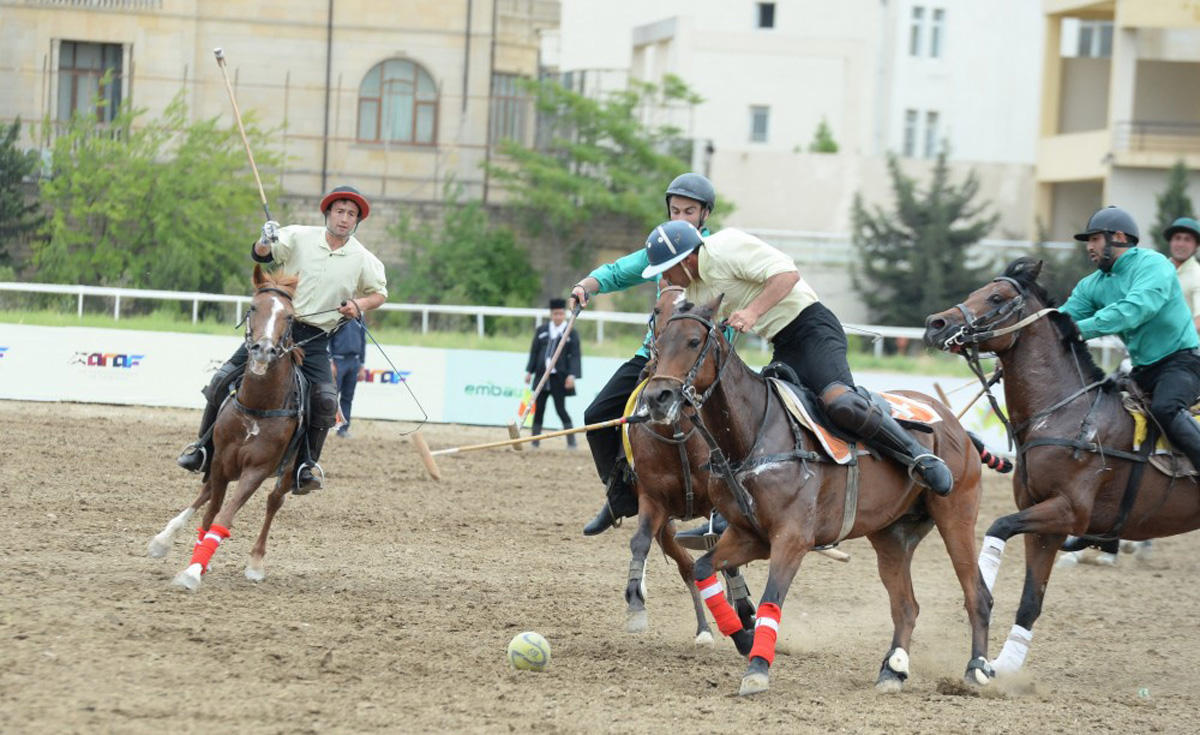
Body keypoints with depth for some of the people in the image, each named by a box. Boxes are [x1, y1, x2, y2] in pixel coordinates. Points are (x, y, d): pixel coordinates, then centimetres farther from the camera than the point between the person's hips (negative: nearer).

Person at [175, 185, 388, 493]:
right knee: (223, 379, -7)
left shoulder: (364, 260, 1)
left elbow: (379, 293, 14)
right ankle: (205, 447, 9)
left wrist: (359, 305, -7)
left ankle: (307, 464, -3)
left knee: (326, 400, -20)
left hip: (315, 339, 0)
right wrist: (265, 242, -34)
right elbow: (260, 255, -10)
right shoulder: (300, 237, -3)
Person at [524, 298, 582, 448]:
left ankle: (571, 441, 2)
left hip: (559, 378, -3)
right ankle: (535, 440, 12)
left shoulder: (571, 333, 0)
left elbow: (575, 355, -4)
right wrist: (529, 371, 7)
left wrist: (572, 375, -14)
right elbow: (534, 351, 12)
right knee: (538, 409, 5)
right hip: (542, 375, 3)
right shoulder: (541, 330, 9)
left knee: (561, 409, -5)